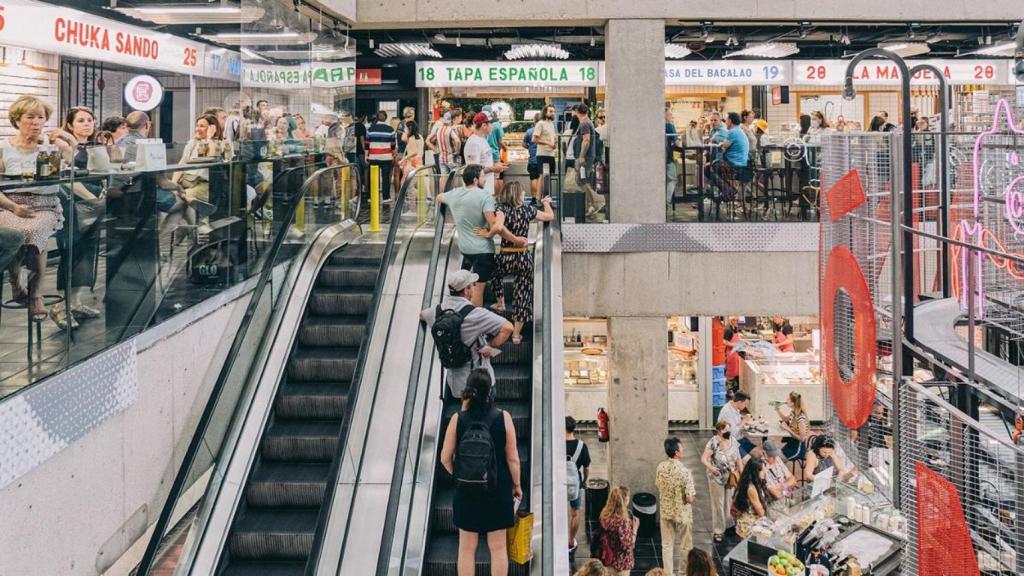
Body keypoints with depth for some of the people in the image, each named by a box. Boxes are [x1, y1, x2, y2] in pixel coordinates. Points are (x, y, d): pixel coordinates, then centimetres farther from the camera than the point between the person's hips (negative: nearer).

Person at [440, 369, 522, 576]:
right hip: (498, 490, 0)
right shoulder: (503, 417, -11)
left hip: (466, 491, 1)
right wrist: (517, 484, 8)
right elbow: (512, 458, -8)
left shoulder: (458, 419, -9)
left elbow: (446, 459, -4)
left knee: (467, 548, 12)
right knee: (498, 547, 10)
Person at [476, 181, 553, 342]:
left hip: (506, 258, -1)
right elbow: (550, 216, 12)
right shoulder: (528, 209, -2)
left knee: (495, 274, 36)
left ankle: (500, 303, 31)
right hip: (524, 258, 1)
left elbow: (498, 227, -32)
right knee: (522, 295, 9)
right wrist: (546, 203, 30)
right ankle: (516, 334, 13)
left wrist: (488, 234, -13)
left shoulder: (502, 209, -11)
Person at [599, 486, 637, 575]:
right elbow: (628, 546, -24)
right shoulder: (622, 521, -31)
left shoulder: (605, 515, -6)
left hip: (609, 557, 8)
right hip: (621, 561, -8)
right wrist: (634, 529, -15)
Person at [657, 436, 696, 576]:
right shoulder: (684, 471, -26)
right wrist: (693, 495, -1)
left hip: (666, 511, 5)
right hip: (682, 513, -5)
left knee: (667, 544, 17)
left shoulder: (661, 467, -9)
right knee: (685, 545, 16)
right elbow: (689, 499, -23)